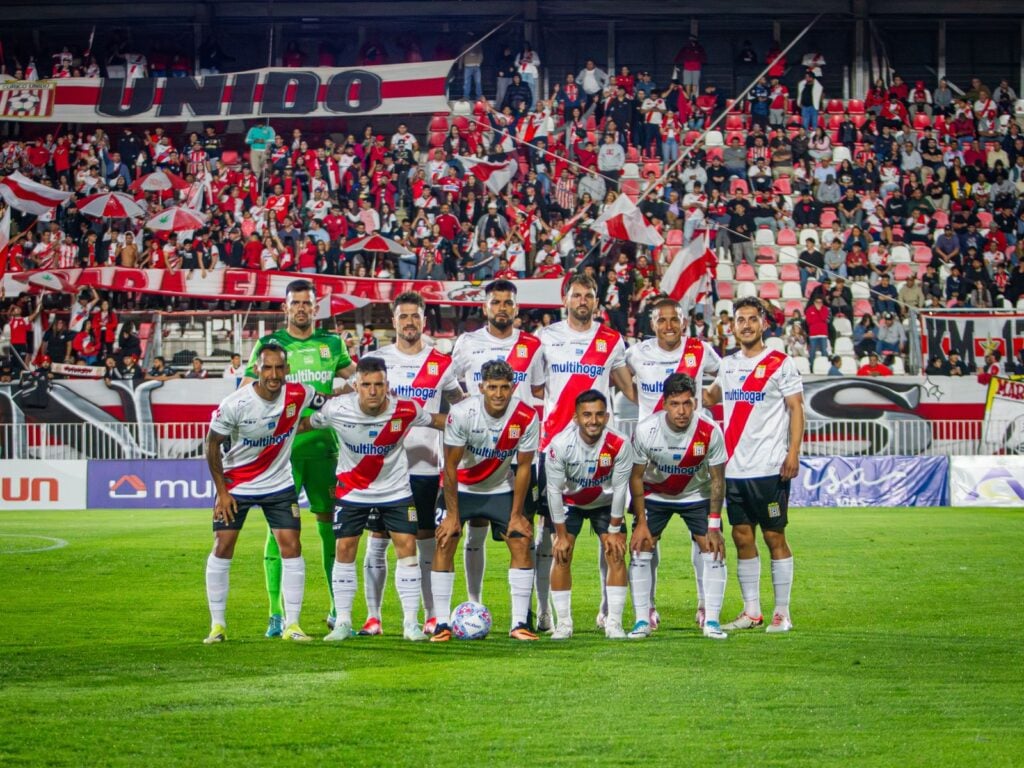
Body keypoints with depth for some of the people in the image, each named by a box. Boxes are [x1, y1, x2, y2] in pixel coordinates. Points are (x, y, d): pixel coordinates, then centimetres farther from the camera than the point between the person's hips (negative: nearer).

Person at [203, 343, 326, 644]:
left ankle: (291, 624, 0)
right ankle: (217, 624, 7)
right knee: (223, 546, -4)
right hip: (236, 484, -2)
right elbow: (212, 445, -9)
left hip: (279, 483, 2)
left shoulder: (299, 394, -14)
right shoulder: (234, 404, -22)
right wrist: (222, 491, -9)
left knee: (291, 545, -7)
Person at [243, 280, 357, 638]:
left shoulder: (332, 343, 12)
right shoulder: (269, 344, 3)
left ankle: (339, 609, 15)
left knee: (331, 522, 5)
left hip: (324, 443, 3)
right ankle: (276, 615, -3)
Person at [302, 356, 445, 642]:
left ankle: (410, 623, 0)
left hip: (395, 490, 0)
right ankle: (343, 622, 9)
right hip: (351, 489, 0)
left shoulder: (406, 411, -19)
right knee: (344, 549, -2)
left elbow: (435, 420, 0)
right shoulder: (337, 410, -20)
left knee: (407, 546, -7)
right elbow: (306, 424, -2)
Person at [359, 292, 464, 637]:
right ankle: (372, 616, 5)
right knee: (378, 539, 1)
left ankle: (432, 616, 7)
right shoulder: (376, 359, 4)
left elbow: (459, 402, 21)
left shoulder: (441, 364, 8)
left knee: (427, 541, 3)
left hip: (426, 464, 1)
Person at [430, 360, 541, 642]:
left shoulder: (526, 418, -20)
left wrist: (516, 514, -8)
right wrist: (452, 515, -17)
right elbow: (450, 466, -18)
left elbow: (523, 467, -9)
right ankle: (442, 624, -7)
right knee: (444, 544, -13)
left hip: (500, 489, 2)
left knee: (521, 543, -9)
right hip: (460, 488, -2)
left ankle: (519, 623, -4)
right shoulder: (461, 413, -26)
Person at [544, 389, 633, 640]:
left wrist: (614, 531, -11)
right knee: (561, 555, -11)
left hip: (605, 502, 1)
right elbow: (554, 490, -20)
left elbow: (620, 489, -17)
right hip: (570, 501, -1)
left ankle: (614, 623, -5)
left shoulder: (619, 445, -28)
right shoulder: (560, 445, -30)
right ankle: (563, 623, -2)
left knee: (616, 554, -11)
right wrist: (561, 535, -16)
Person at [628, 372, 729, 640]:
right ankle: (642, 621, 0)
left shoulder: (710, 432, -27)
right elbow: (636, 476, -12)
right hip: (655, 494, 0)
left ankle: (711, 621, -2)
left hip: (697, 495, 0)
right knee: (640, 550, -9)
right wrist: (641, 522, -12)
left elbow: (717, 480, -14)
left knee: (714, 551, -10)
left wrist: (714, 526, -15)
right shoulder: (645, 430, -27)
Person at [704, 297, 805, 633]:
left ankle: (782, 613, 3)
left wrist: (793, 453, -15)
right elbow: (713, 396, 32)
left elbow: (796, 409, -6)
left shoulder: (780, 364, -3)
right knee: (742, 537, 6)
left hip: (769, 468, -5)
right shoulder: (728, 365, 14)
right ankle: (751, 612, 12)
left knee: (774, 537, -2)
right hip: (734, 468, 6)